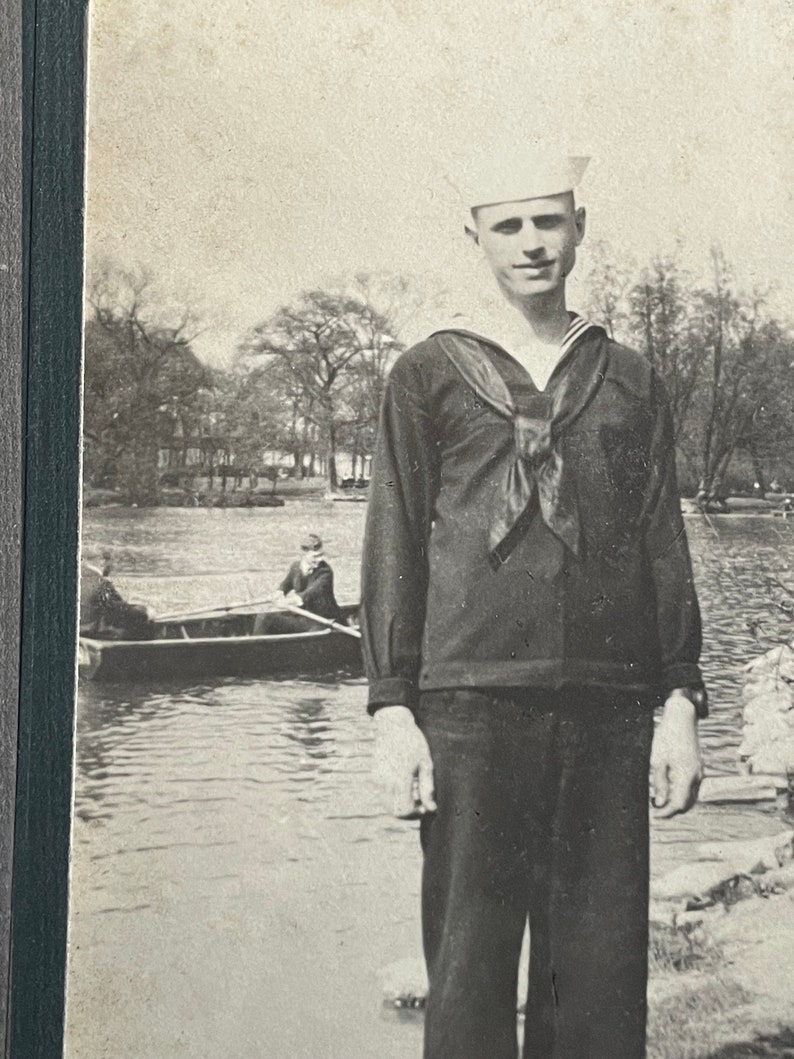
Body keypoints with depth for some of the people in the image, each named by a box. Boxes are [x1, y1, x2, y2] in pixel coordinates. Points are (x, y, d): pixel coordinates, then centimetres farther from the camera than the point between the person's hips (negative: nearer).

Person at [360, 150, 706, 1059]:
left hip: (608, 708, 2)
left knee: (602, 969, 5)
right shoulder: (427, 376, 8)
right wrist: (392, 711, -3)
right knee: (468, 966, 0)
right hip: (469, 703, -2)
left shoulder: (628, 381, 15)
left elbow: (664, 545, 13)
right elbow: (392, 548, 5)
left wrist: (681, 704, 5)